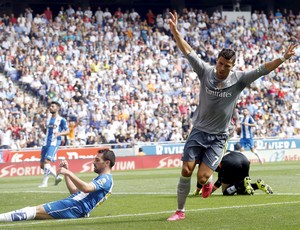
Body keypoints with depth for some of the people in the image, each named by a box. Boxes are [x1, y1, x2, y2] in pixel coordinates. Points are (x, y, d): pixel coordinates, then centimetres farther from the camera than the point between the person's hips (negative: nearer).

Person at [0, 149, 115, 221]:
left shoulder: (106, 179, -5)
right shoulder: (100, 178, 29)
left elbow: (86, 188, -26)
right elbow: (74, 191, 29)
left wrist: (69, 173, -29)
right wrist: (66, 171, 21)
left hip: (75, 207, -10)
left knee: (36, 211, -19)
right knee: (33, 210, 0)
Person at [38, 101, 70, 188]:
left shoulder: (61, 120, -1)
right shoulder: (48, 120, 19)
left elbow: (67, 131, -4)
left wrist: (59, 133, -22)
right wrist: (42, 127, 6)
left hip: (54, 143, -8)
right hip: (46, 143, 8)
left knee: (47, 161, -22)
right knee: (42, 165, 6)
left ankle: (45, 182, -17)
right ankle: (57, 177, 22)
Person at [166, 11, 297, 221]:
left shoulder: (238, 79, -8)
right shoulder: (206, 72, -6)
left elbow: (263, 70, -12)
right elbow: (188, 52, -8)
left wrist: (283, 58, -22)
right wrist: (175, 31, -18)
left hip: (218, 137, -1)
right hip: (199, 131, 1)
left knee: (202, 177, -11)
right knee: (186, 171, -7)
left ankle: (208, 180, 28)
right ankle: (180, 211, 8)